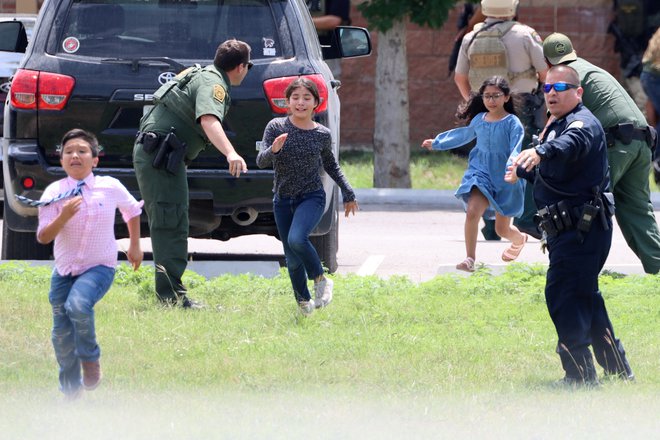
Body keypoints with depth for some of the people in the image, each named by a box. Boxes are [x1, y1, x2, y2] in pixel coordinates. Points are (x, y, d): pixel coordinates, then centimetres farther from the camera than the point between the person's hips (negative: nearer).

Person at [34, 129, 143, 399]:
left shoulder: (110, 187, -8)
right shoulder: (55, 192, -10)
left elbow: (132, 211, 14)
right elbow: (43, 237, -13)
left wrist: (135, 246, 16)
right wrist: (64, 217, -29)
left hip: (99, 268, -2)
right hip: (64, 271, 2)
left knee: (78, 304, -32)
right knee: (62, 335, 7)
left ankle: (90, 357, -6)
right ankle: (71, 391, 28)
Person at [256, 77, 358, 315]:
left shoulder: (322, 135, -3)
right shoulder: (276, 127, -6)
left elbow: (331, 165, 15)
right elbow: (261, 162, -12)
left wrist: (348, 194, 18)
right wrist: (273, 151, -34)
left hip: (312, 197, -2)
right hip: (283, 200, 2)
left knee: (297, 239, -29)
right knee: (292, 260, 6)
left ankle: (320, 279, -6)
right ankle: (303, 301, 29)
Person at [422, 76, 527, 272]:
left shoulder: (512, 123, -11)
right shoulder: (479, 120, 4)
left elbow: (516, 150, -21)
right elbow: (463, 135, 24)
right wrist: (437, 143, 36)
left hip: (505, 179, -3)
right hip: (481, 173, 3)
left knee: (502, 229, 8)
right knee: (472, 212, -21)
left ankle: (519, 240, 44)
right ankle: (470, 258, -12)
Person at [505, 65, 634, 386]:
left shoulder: (582, 122, -13)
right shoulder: (557, 126, 19)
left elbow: (572, 143, -39)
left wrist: (540, 152, -58)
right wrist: (522, 172, 52)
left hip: (580, 229, -11)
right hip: (570, 231, 11)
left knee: (563, 295, -15)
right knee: (584, 297, 18)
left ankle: (580, 374, -14)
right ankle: (617, 368, 27)